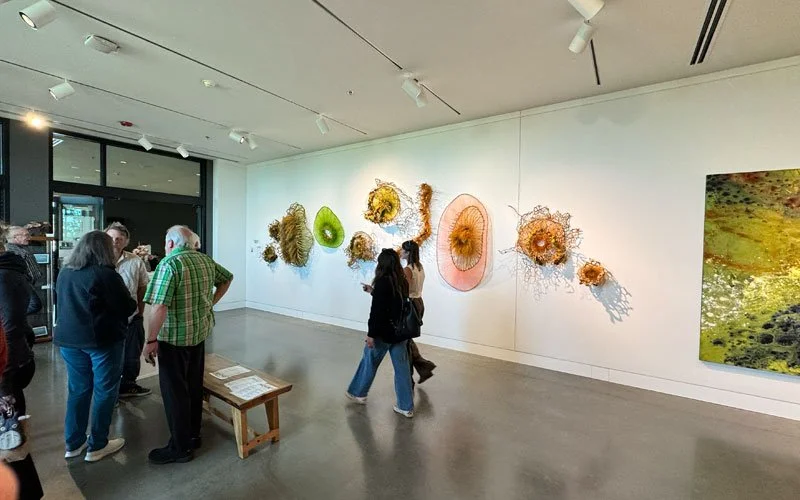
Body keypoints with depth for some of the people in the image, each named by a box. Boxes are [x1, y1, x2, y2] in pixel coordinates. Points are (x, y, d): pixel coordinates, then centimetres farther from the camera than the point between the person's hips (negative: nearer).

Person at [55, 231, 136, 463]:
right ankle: (97, 445, 18)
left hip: (69, 339, 7)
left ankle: (73, 443, 28)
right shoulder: (106, 274, -18)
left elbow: (66, 304, 19)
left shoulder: (64, 273, 5)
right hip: (102, 340, -7)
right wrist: (133, 302, 6)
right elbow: (128, 308, -14)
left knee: (77, 390, 18)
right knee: (105, 391, 7)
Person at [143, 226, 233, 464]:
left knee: (174, 391, 6)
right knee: (194, 385, 18)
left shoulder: (169, 263, -17)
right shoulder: (205, 260, 5)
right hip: (200, 332, 7)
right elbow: (227, 278, 20)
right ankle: (193, 435, 33)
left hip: (174, 337, -7)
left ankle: (180, 448, 17)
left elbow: (159, 307, -22)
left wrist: (151, 340, -13)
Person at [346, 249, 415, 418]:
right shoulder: (402, 281, 4)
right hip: (400, 331, 6)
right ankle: (406, 406, 20)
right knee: (402, 367, 11)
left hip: (384, 331, -6)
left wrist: (371, 333, -13)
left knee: (369, 362, 16)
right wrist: (373, 292, 19)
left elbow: (377, 310, -20)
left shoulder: (382, 281, -18)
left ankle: (358, 393, 37)